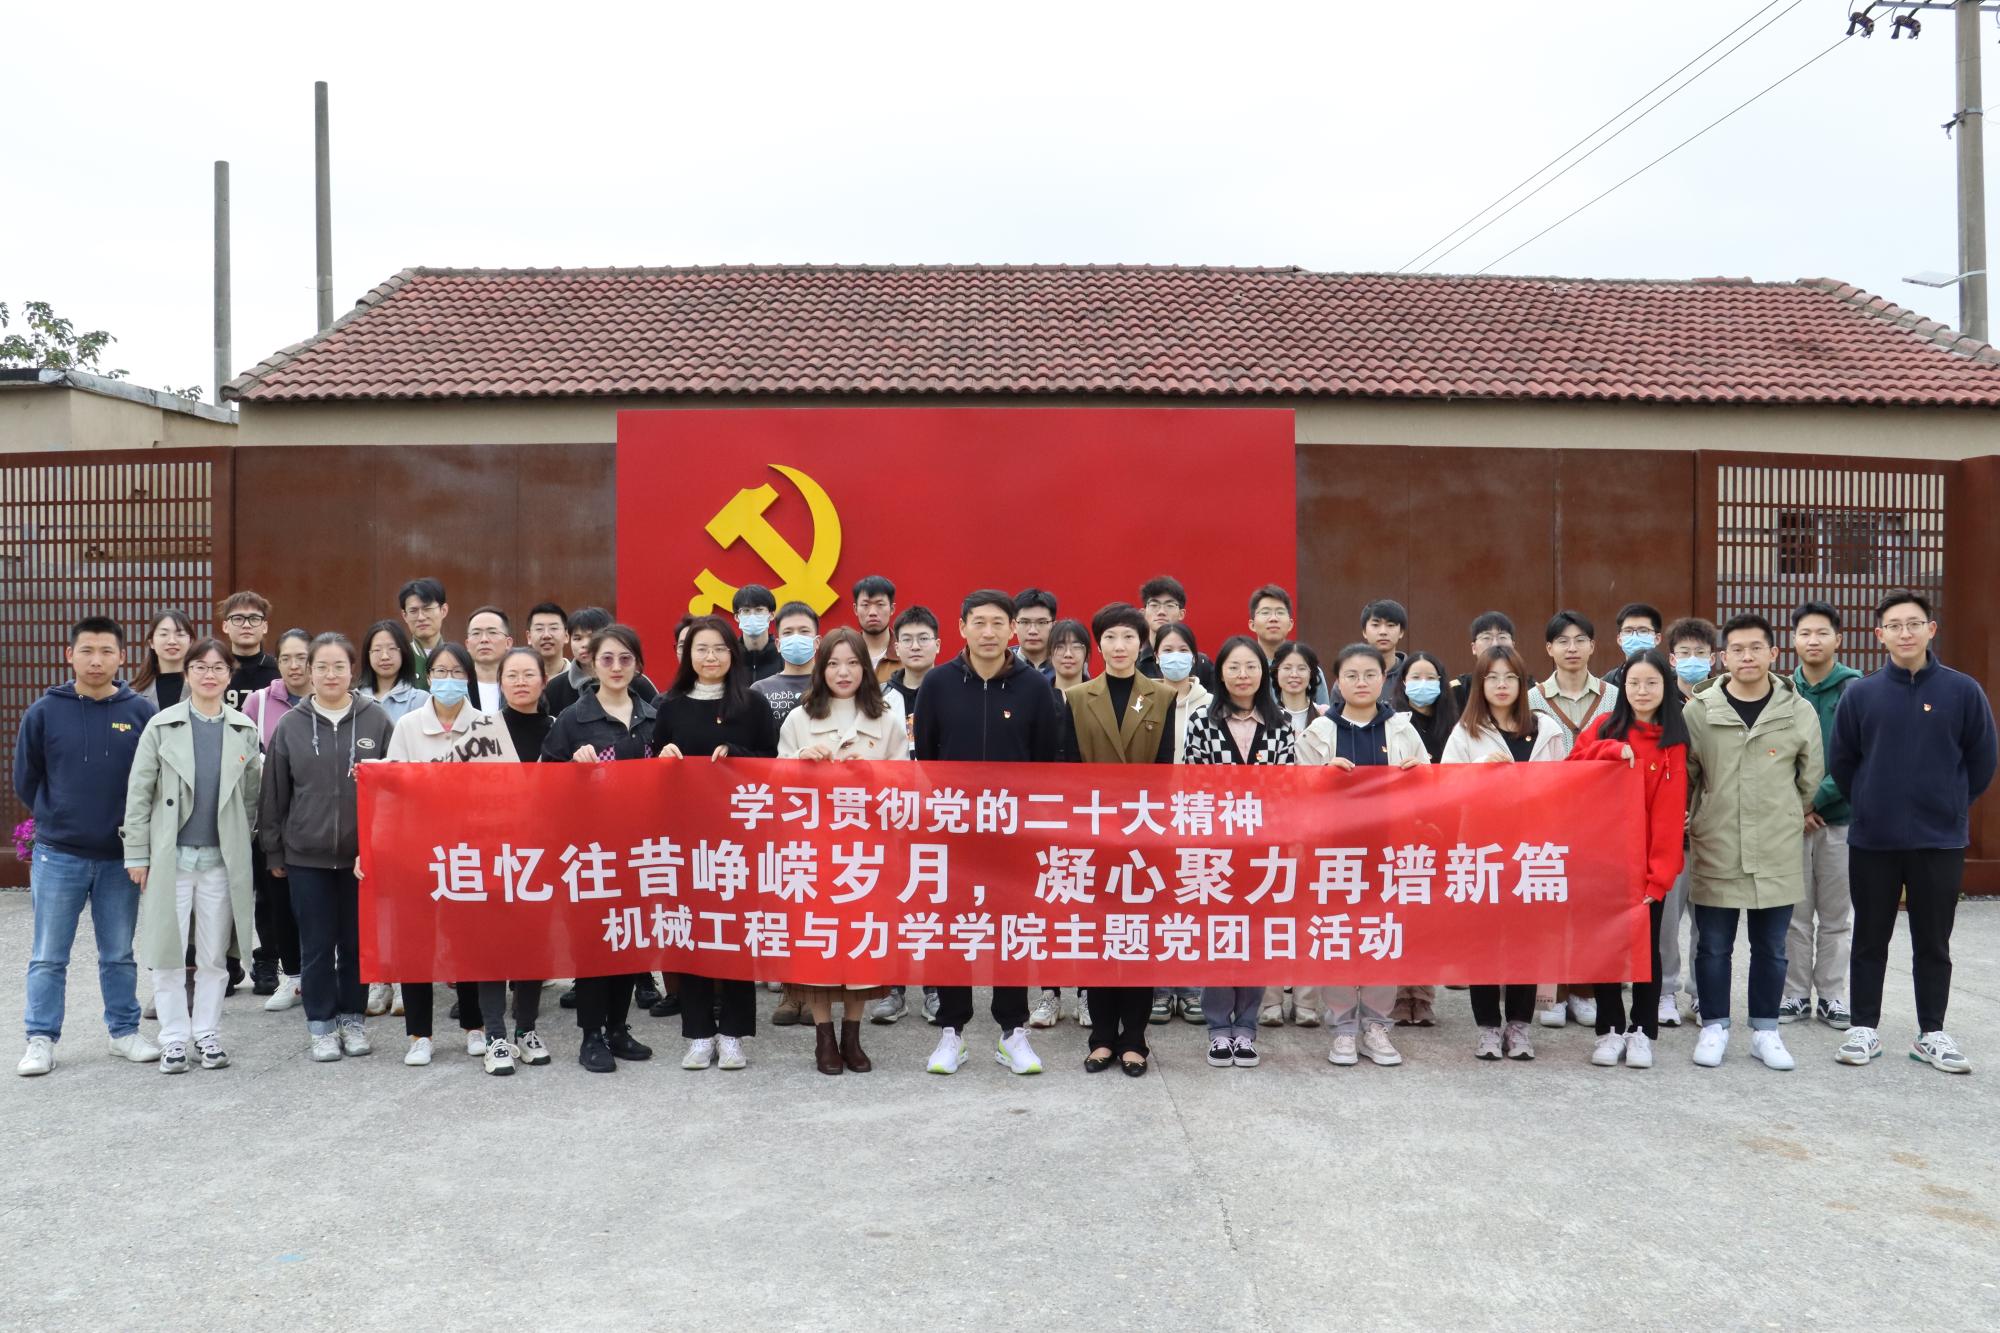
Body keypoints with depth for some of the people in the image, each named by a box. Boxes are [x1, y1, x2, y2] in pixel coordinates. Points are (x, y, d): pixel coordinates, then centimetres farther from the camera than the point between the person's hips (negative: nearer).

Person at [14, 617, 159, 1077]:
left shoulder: (142, 712, -3)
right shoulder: (44, 712, -3)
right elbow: (25, 780, 6)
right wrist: (57, 820, 7)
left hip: (120, 857, 0)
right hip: (58, 856, 0)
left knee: (119, 954, 12)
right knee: (49, 957, 7)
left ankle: (125, 1031, 24)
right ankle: (41, 1039, 18)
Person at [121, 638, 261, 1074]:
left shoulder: (244, 730, 4)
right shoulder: (161, 725, -1)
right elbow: (139, 793, -1)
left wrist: (241, 848, 4)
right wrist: (137, 854, -4)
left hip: (222, 859, 1)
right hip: (171, 856, -1)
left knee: (215, 955, 8)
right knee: (169, 953, 4)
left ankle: (208, 1034, 19)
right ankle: (174, 1038, 15)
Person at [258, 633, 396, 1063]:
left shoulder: (376, 720, -1)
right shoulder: (290, 725, 2)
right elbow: (273, 794, 7)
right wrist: (273, 852, 6)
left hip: (363, 854, 0)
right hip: (306, 855, 1)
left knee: (357, 941, 9)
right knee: (317, 944, 7)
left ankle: (353, 1018, 24)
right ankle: (321, 1024, 20)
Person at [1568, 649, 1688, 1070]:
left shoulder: (1673, 742, -2)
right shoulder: (1605, 727, 3)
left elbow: (1670, 813, -7)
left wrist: (1659, 874, -13)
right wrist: (1612, 749, -20)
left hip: (1650, 863, -1)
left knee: (1646, 944, 8)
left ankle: (1642, 1031, 19)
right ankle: (1610, 1029, 18)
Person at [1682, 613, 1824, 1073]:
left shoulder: (1800, 712, 1)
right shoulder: (1698, 711, -3)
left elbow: (1811, 779, 11)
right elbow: (1683, 777, 6)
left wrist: (1786, 822, 16)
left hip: (1778, 854, 1)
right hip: (1715, 852, -1)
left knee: (1771, 947, 10)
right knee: (1713, 946, 6)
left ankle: (1765, 1030, 24)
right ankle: (1714, 1026, 20)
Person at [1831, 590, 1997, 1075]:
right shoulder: (1860, 694, -3)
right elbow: (1843, 762, 6)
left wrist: (1948, 806, 7)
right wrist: (1872, 806, 8)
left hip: (1941, 841, 0)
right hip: (1872, 841, 0)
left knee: (1933, 943, 10)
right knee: (1870, 940, 9)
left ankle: (1932, 1034, 21)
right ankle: (1865, 1028, 19)